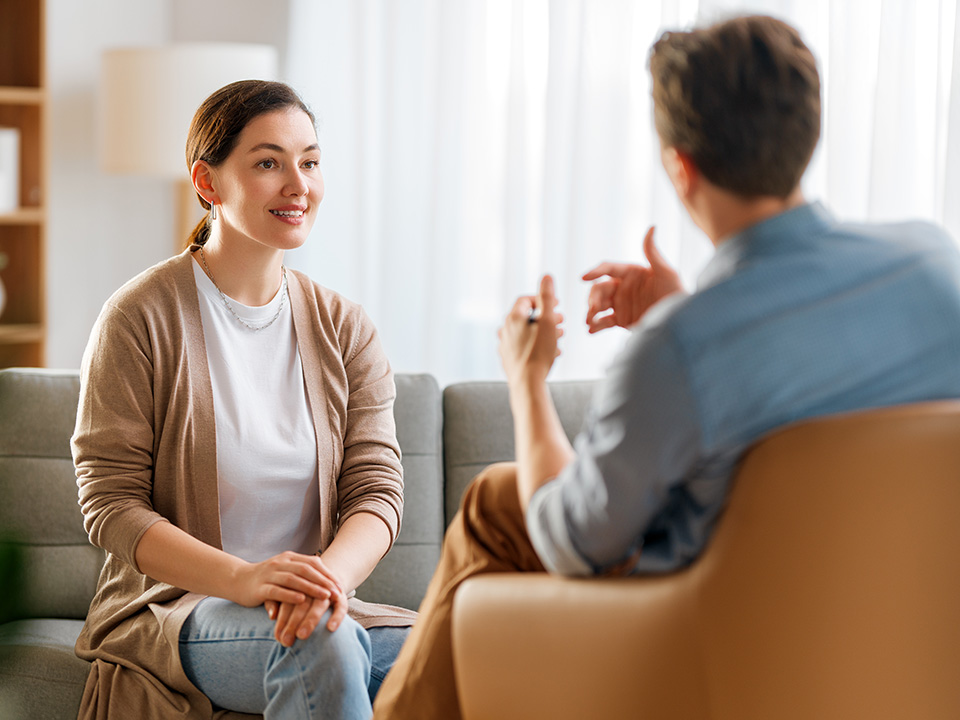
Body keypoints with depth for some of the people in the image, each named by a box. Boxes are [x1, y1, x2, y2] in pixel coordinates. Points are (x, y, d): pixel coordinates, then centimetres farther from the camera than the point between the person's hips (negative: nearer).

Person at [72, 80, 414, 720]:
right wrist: (242, 579, -24)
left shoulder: (344, 328, 9)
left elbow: (376, 487, 1)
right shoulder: (141, 317, -4)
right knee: (323, 642, -35)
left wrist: (330, 574, -23)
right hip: (172, 609, -3)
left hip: (306, 610, 4)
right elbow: (110, 504, -8)